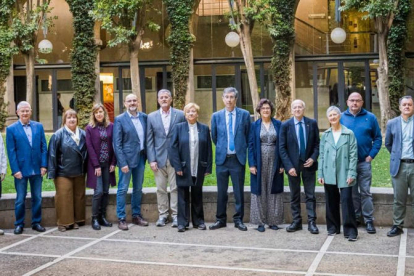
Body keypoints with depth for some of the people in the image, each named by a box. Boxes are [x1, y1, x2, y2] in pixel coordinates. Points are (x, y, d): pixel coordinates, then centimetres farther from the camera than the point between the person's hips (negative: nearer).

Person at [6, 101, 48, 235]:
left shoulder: (39, 126, 6)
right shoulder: (11, 129, -1)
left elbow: (44, 147, 5)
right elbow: (11, 152, -4)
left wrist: (44, 165, -3)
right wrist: (15, 170, -10)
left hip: (37, 169, 2)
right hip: (21, 170, -2)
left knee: (37, 198, 9)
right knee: (20, 199, 6)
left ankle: (36, 222, 20)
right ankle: (19, 224, 18)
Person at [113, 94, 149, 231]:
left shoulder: (144, 117, 6)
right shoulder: (120, 119, -7)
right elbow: (117, 143, -9)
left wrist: (147, 156, 4)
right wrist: (122, 163, -15)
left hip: (140, 157, 5)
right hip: (127, 158, -5)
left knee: (138, 188, 13)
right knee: (123, 189, 1)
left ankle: (136, 215, 25)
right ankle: (121, 218, 8)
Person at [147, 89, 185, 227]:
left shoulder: (180, 115, 2)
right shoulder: (151, 117, 6)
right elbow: (149, 140, 5)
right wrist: (152, 160, -2)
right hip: (159, 158, 2)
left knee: (175, 188, 0)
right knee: (161, 189, 6)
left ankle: (176, 215, 9)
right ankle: (163, 215, 17)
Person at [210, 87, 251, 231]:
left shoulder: (244, 114, 0)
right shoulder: (216, 116, 3)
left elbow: (248, 136, 8)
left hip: (238, 158, -1)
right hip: (222, 158, 1)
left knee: (239, 191, 4)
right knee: (221, 192, 8)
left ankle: (238, 220, 14)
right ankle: (221, 219, 18)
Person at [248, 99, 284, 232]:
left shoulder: (278, 125, 5)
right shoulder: (254, 126, 3)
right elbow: (251, 145, 1)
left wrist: (282, 164, -3)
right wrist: (252, 164, -7)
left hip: (274, 162, 1)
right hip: (260, 162, -1)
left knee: (274, 191, 5)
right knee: (260, 191, 2)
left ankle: (273, 220, 13)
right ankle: (260, 221, 8)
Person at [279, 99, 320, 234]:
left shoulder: (312, 123, 0)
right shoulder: (285, 125, -3)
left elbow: (317, 143, 5)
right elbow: (282, 148, -4)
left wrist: (313, 158, -11)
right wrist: (289, 166, -11)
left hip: (308, 164, 0)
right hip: (293, 165, 0)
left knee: (310, 195, 3)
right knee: (294, 196, 9)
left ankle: (311, 222, 9)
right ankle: (296, 222, 17)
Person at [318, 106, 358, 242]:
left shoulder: (349, 134, -1)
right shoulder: (325, 135, 8)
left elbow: (353, 155, -4)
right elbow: (321, 155, 9)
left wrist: (351, 174, -10)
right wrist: (320, 174, 3)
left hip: (344, 174, -3)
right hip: (329, 174, 3)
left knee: (346, 200, -8)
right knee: (331, 202, 10)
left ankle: (350, 230, -2)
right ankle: (333, 227, 23)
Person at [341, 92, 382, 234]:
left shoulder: (370, 117, 0)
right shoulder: (341, 118, 2)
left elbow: (378, 138, 3)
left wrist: (371, 155, -6)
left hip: (364, 162, -1)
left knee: (366, 192, 1)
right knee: (352, 192, 11)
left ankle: (369, 220, 8)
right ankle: (355, 218, 22)